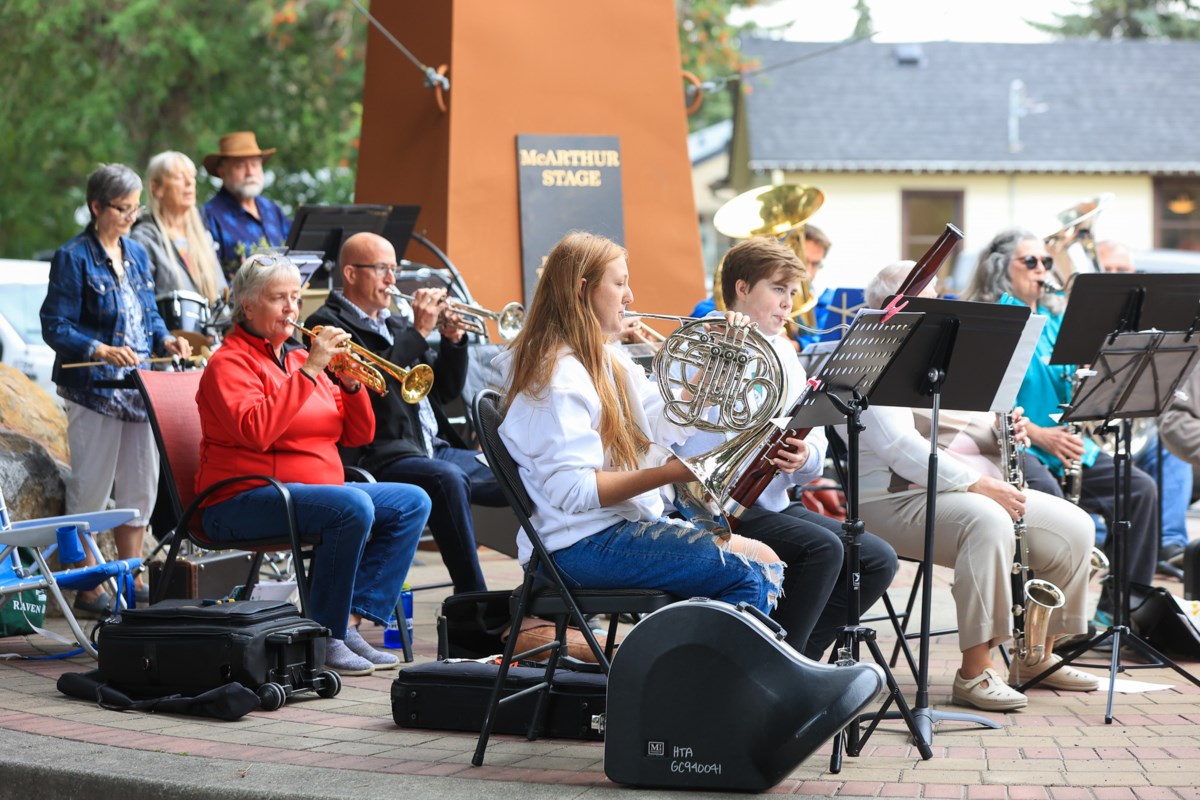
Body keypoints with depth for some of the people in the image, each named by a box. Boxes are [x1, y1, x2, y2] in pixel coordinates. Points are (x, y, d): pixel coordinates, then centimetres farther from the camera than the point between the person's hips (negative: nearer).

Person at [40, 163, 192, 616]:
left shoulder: (136, 255, 13)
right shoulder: (73, 259, -9)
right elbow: (55, 327, -12)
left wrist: (165, 340, -1)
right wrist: (102, 351, -25)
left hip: (139, 387, 7)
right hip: (93, 390, -7)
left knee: (140, 485, 11)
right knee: (91, 488, -2)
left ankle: (132, 578, 21)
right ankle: (87, 587, 5)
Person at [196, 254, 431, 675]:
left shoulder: (299, 356, 18)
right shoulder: (230, 362, -5)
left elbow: (359, 435, 15)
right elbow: (256, 431, -26)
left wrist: (350, 383, -4)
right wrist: (309, 370, -23)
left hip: (317, 490, 9)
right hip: (243, 504, -9)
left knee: (412, 502, -3)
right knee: (353, 506, -32)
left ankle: (350, 622, -12)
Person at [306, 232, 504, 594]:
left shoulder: (394, 323, 23)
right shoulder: (329, 325, -1)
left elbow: (447, 390, 22)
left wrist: (453, 340, 5)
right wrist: (419, 331, -15)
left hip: (434, 448, 9)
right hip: (379, 457, -8)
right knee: (448, 480, -36)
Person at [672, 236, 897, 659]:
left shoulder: (785, 354, 17)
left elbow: (814, 450, 12)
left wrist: (805, 457, -12)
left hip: (775, 502, 8)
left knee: (879, 560, -8)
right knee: (822, 547, -29)